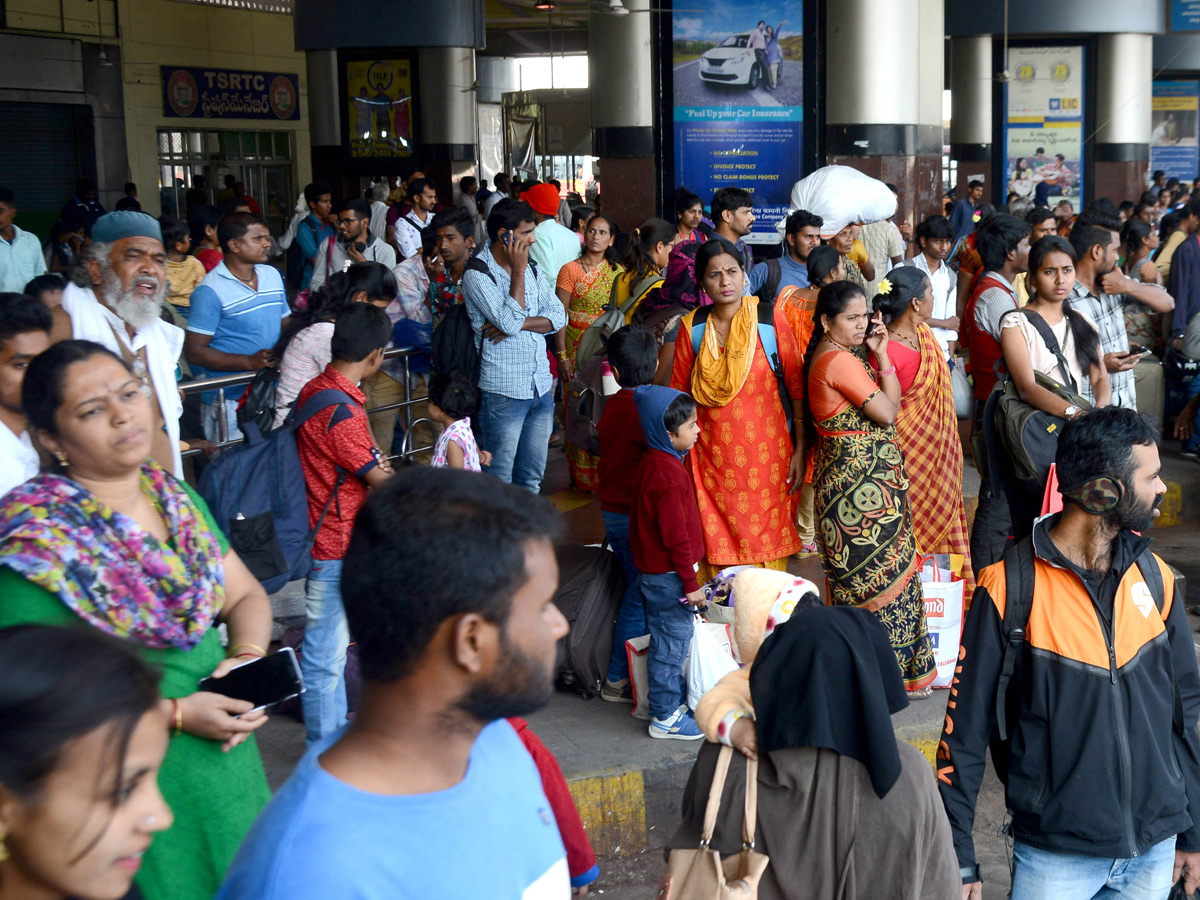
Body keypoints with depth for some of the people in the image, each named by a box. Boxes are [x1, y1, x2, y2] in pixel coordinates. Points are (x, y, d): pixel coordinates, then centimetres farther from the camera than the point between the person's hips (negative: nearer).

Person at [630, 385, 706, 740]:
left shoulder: (652, 461, 7)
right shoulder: (669, 474, -25)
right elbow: (676, 536, -23)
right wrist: (691, 583, -17)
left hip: (652, 570, 10)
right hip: (668, 575, -10)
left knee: (667, 639, 20)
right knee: (672, 640, 0)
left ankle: (674, 697, 33)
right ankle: (666, 717, 9)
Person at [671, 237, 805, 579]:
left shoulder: (770, 317, -4)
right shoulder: (691, 327, 2)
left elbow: (797, 383, -2)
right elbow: (679, 393, 9)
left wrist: (800, 448, -4)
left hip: (765, 451, -1)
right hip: (712, 455, 1)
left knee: (767, 549, 3)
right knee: (718, 549, 4)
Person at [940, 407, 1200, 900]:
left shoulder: (1155, 578, 1)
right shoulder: (1008, 587, -13)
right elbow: (965, 726, -9)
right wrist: (958, 857, -8)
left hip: (1155, 847, 4)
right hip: (1056, 854, -4)